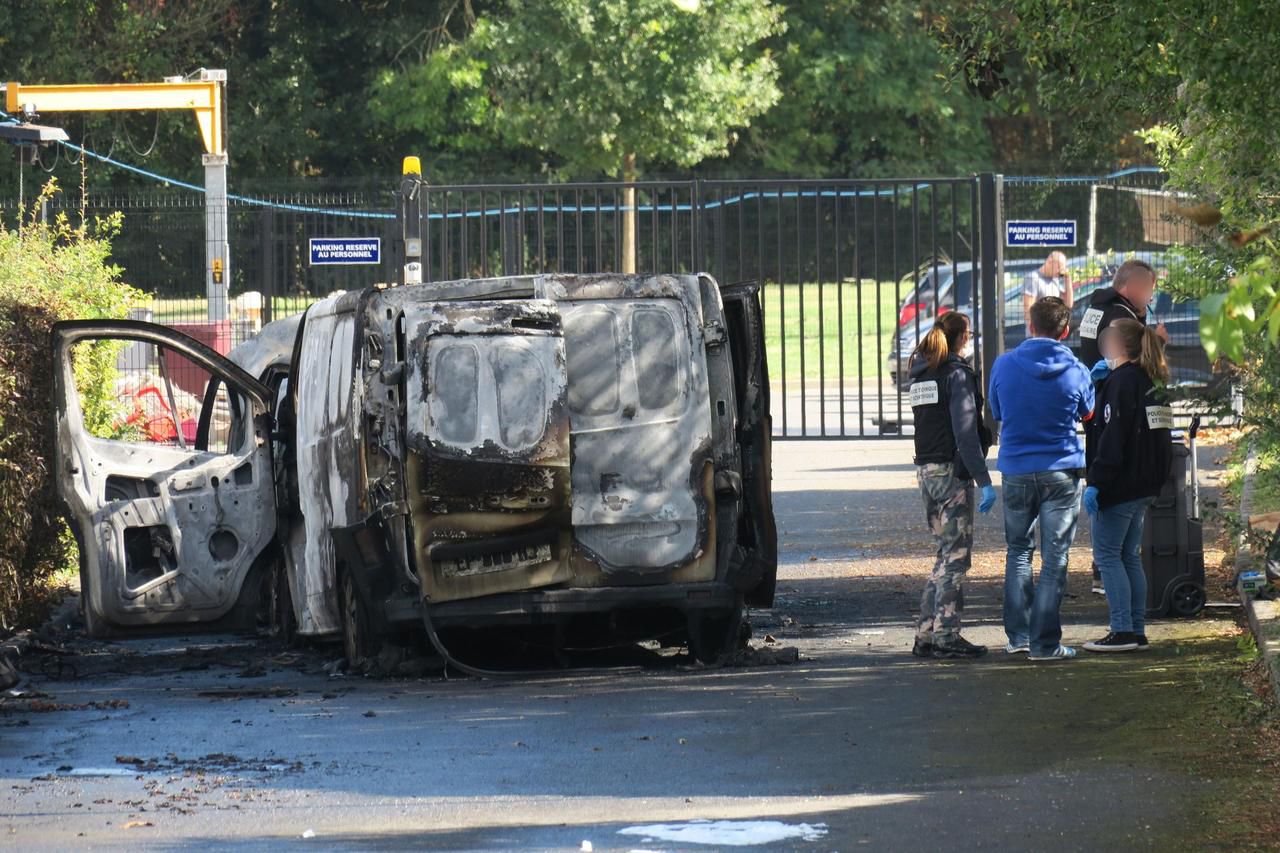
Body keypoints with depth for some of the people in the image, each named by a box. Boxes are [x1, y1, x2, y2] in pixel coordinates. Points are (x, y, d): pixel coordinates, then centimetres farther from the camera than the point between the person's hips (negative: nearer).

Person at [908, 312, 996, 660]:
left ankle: (927, 634, 13)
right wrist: (984, 481, -17)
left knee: (947, 552, 15)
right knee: (956, 555, -3)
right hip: (952, 471, -8)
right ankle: (946, 636, -5)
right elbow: (965, 433, -16)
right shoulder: (957, 373, -10)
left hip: (925, 469, 8)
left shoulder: (921, 373, 14)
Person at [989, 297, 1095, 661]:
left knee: (1018, 551, 16)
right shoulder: (1076, 372, -7)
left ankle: (1018, 635, 13)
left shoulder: (1004, 365, -5)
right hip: (1061, 472, -2)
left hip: (1016, 471, 2)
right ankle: (1044, 642, 0)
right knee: (1055, 558, 2)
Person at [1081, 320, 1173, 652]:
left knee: (1107, 555, -4)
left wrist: (1096, 482, -21)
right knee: (1129, 556, 13)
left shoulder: (1120, 381, -14)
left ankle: (1123, 631, -8)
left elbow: (1112, 437, -20)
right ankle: (1136, 631, 13)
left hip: (1119, 486, -9)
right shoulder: (1150, 381, 13)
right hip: (1144, 486, 9)